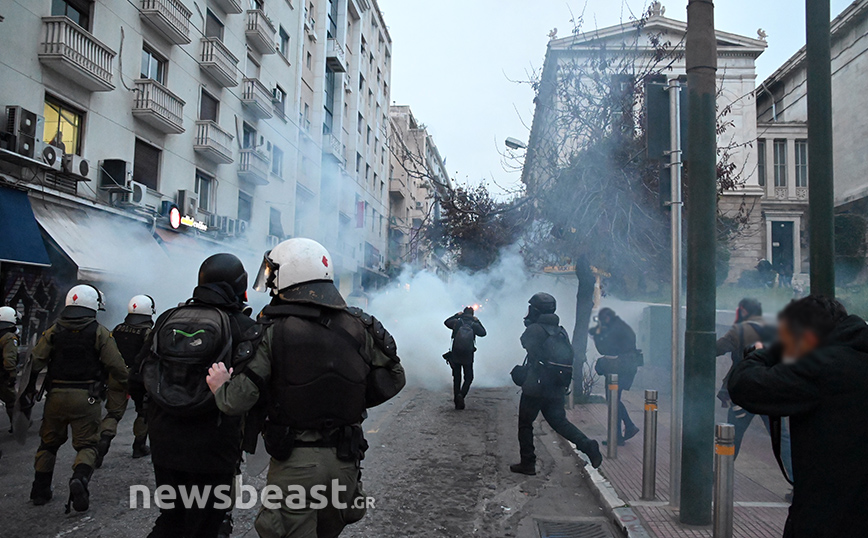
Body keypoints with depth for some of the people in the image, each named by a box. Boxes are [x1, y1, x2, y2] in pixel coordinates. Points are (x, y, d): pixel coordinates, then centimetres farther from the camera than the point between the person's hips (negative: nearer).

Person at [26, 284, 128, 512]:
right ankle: (80, 478, -22)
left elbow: (35, 362, 2)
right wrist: (127, 384, 8)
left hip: (56, 397, 3)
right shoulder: (100, 333, -5)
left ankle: (40, 489, 25)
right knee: (86, 444, 3)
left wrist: (28, 390, 12)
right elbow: (116, 365, -7)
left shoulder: (53, 331, 5)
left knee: (49, 442, 20)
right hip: (86, 398, -3)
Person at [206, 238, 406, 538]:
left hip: (294, 463, -4)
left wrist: (221, 385, 5)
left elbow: (238, 402, -16)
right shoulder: (358, 327, -3)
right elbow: (391, 380, 2)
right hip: (346, 460, 4)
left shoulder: (274, 333, -15)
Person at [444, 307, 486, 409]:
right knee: (468, 378, 13)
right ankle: (461, 394, -12)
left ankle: (457, 402, 14)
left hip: (455, 356, 1)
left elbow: (446, 322, 15)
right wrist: (477, 321, 17)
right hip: (468, 357, -1)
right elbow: (483, 333, 13)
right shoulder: (474, 325, -5)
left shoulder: (457, 323, -5)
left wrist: (456, 315, 21)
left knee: (456, 379, 12)